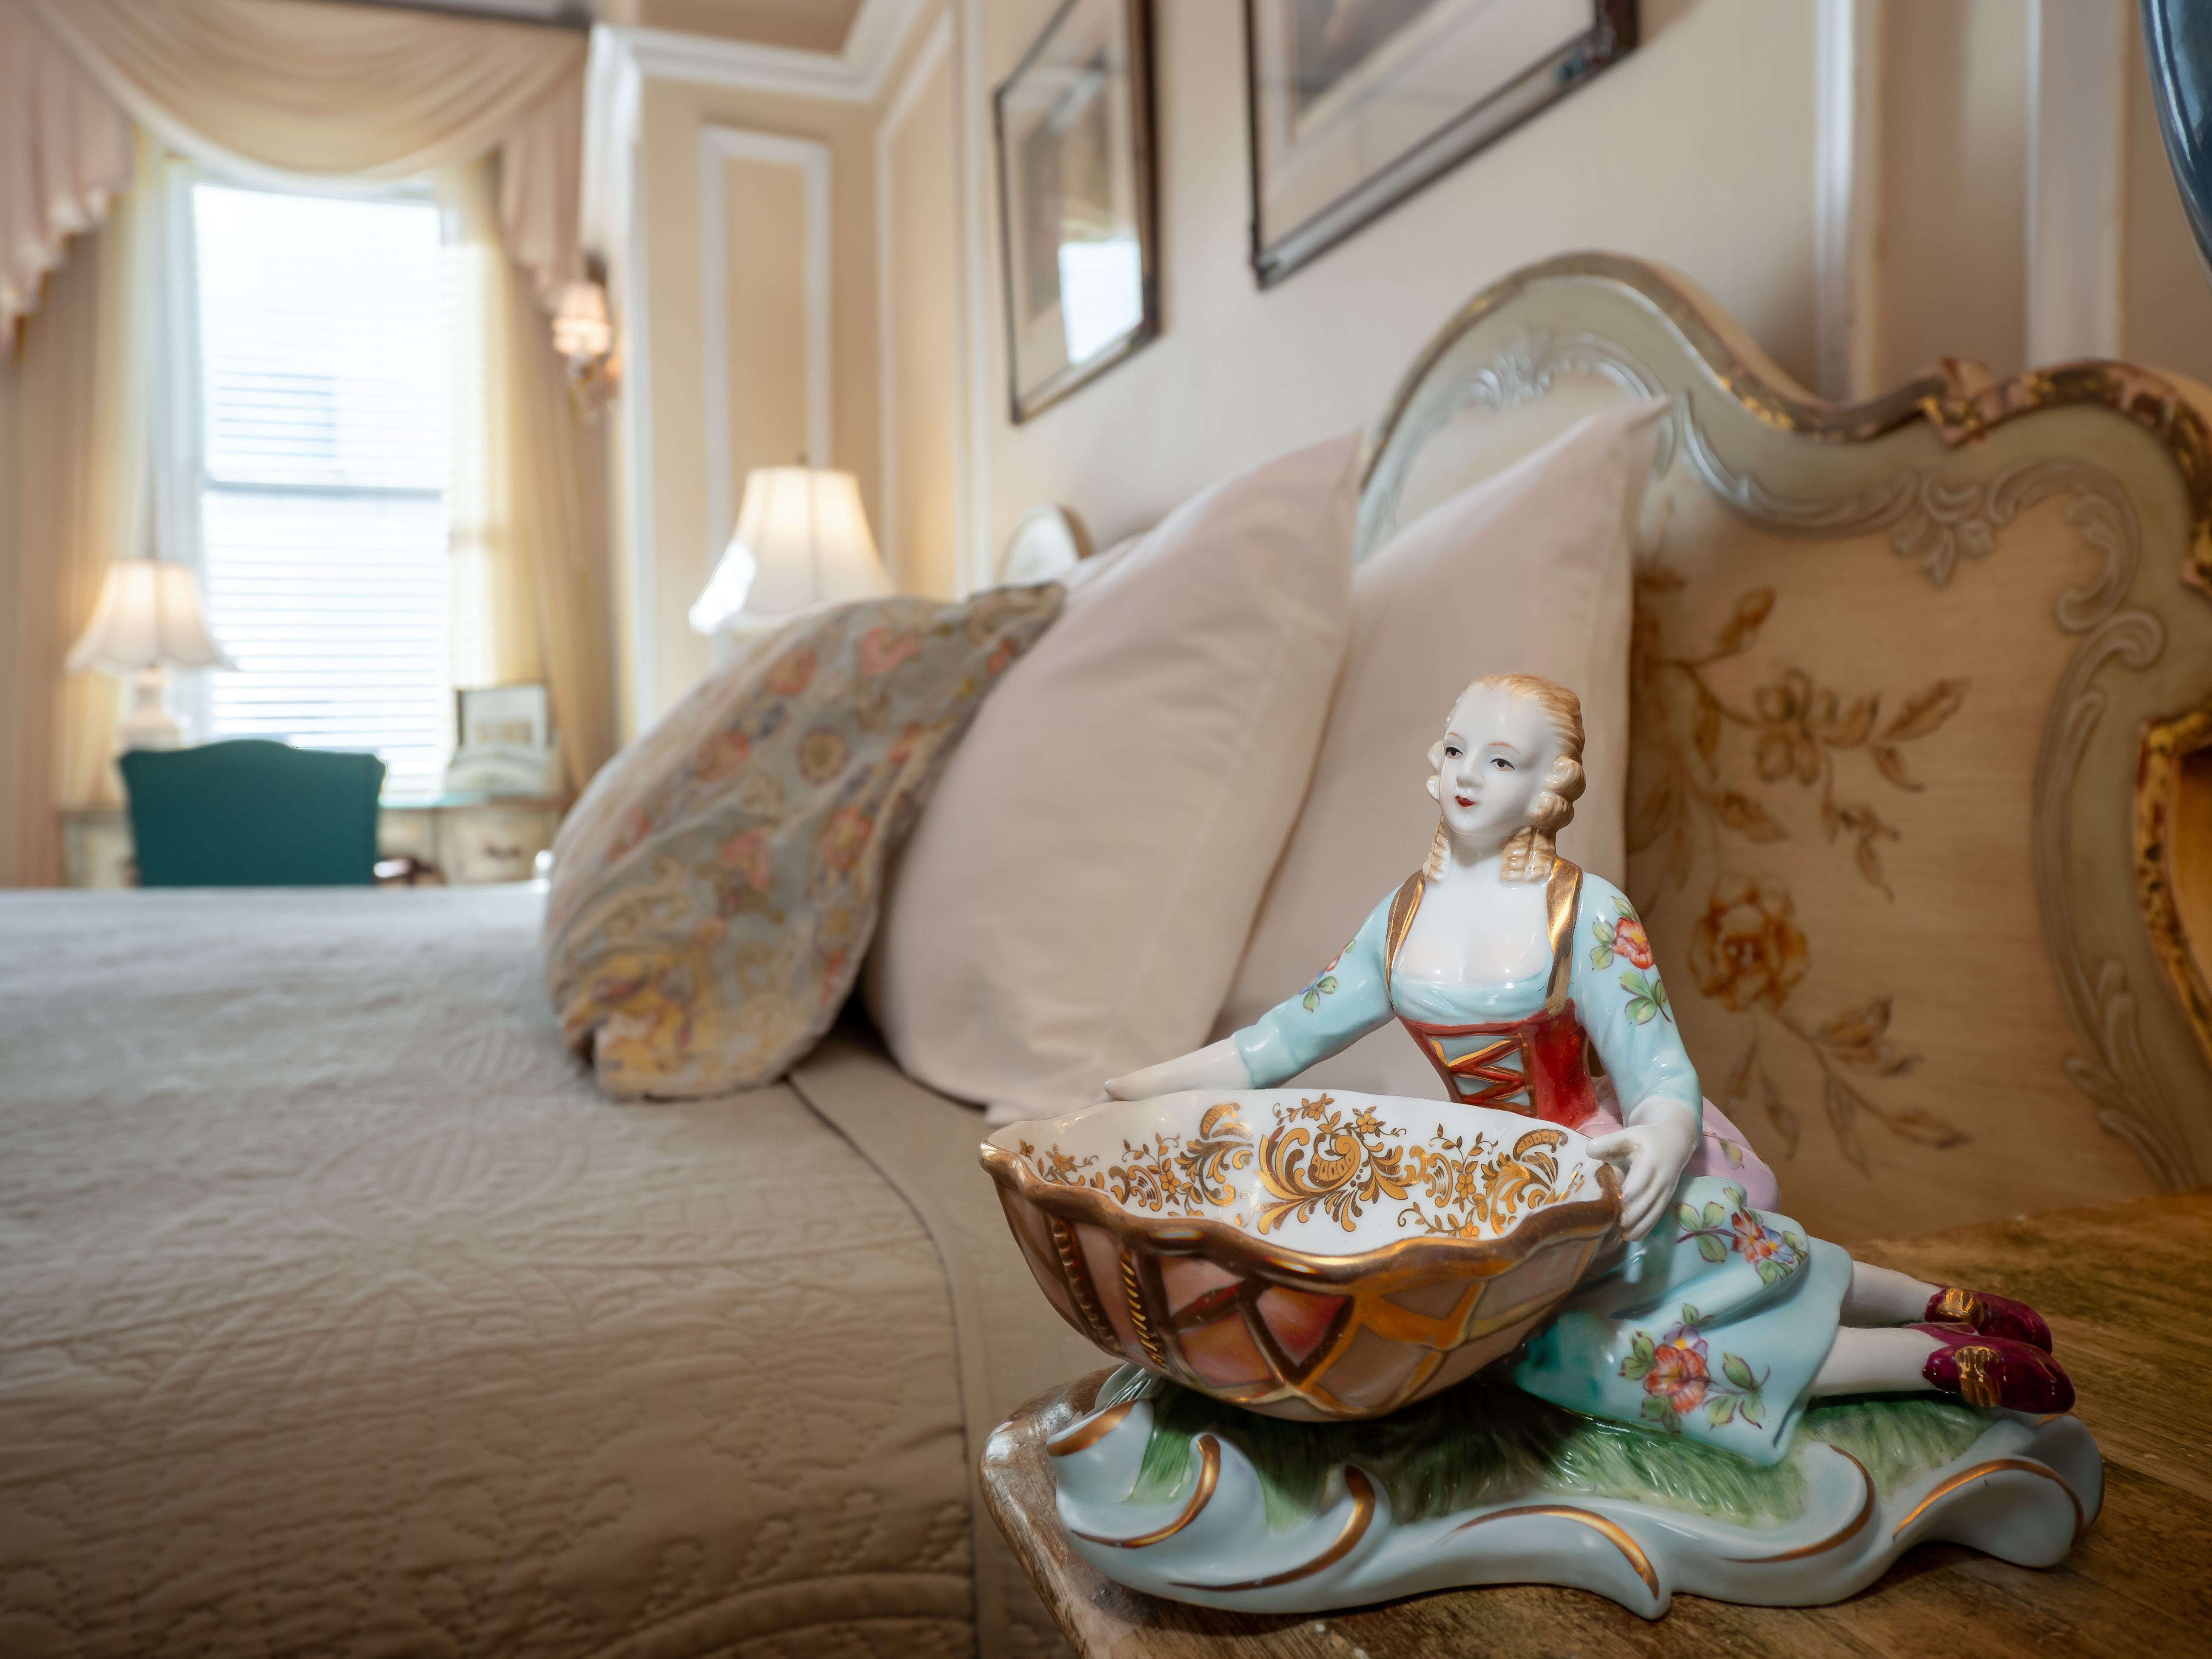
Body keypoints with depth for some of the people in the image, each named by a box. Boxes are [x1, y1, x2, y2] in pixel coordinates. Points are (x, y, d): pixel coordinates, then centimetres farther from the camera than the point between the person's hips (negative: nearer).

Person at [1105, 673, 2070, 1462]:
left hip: (1608, 1176, -4)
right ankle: (1935, 1311, 5)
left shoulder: (1587, 912, -13)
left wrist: (1664, 1137, -40)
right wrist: (1143, 1089, 3)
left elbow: (1663, 1074, -17)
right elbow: (1293, 1034, 6)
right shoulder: (1406, 915, 1)